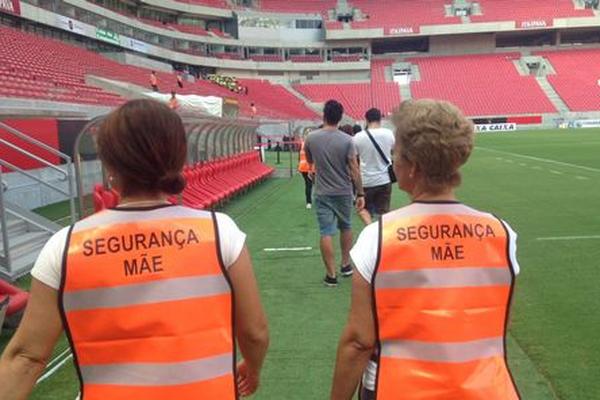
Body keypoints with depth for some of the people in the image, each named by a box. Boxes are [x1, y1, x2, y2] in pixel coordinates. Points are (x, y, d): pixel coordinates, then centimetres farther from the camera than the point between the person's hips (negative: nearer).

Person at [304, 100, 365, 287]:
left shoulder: (311, 138, -5)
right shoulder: (346, 140, -11)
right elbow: (355, 170, -10)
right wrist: (360, 193, -4)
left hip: (322, 193, 0)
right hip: (344, 192, 0)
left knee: (326, 233, 2)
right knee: (345, 228, 20)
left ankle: (331, 275, 4)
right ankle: (346, 265, 32)